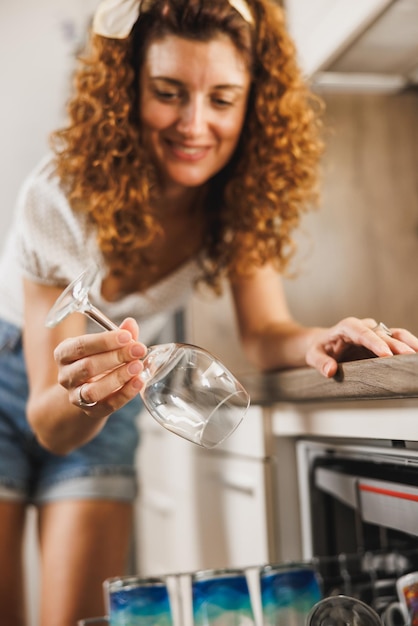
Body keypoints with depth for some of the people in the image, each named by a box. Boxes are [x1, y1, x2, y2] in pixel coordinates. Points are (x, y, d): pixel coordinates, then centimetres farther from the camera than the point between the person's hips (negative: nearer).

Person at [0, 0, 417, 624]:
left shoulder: (242, 195, -17)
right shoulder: (63, 196, -29)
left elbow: (264, 331, -18)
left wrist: (318, 341, -40)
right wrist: (85, 398, -50)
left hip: (107, 411, 3)